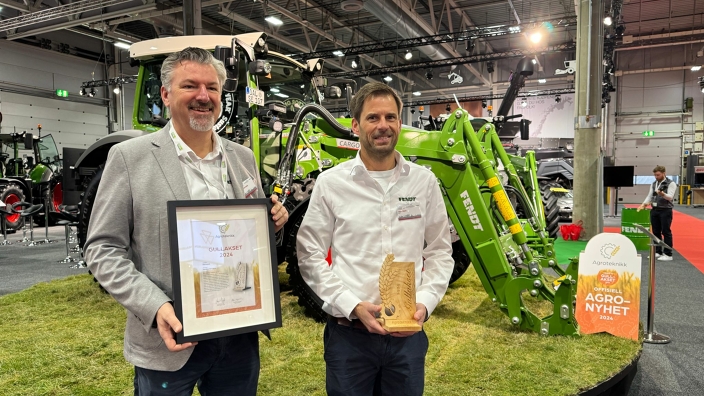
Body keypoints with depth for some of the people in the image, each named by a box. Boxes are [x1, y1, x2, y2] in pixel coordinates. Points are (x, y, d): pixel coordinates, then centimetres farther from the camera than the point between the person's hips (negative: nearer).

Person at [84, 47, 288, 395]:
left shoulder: (243, 157, 6)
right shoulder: (129, 157, -6)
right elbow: (103, 249, -6)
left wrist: (274, 220, -7)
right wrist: (155, 307, -19)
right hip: (168, 342, -3)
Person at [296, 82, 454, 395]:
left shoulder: (424, 181, 2)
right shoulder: (330, 183, -6)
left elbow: (440, 250, 7)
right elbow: (310, 256, -4)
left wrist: (425, 302, -7)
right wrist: (352, 306, -14)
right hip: (349, 333, -2)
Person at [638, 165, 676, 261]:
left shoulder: (671, 184, -7)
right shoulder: (654, 184, 14)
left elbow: (670, 197, -18)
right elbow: (649, 196, 12)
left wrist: (663, 194, -38)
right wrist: (643, 204, -4)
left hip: (665, 210, -7)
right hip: (654, 210, 7)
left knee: (666, 232, -4)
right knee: (656, 232, 11)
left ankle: (668, 254, 1)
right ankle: (657, 252, 20)